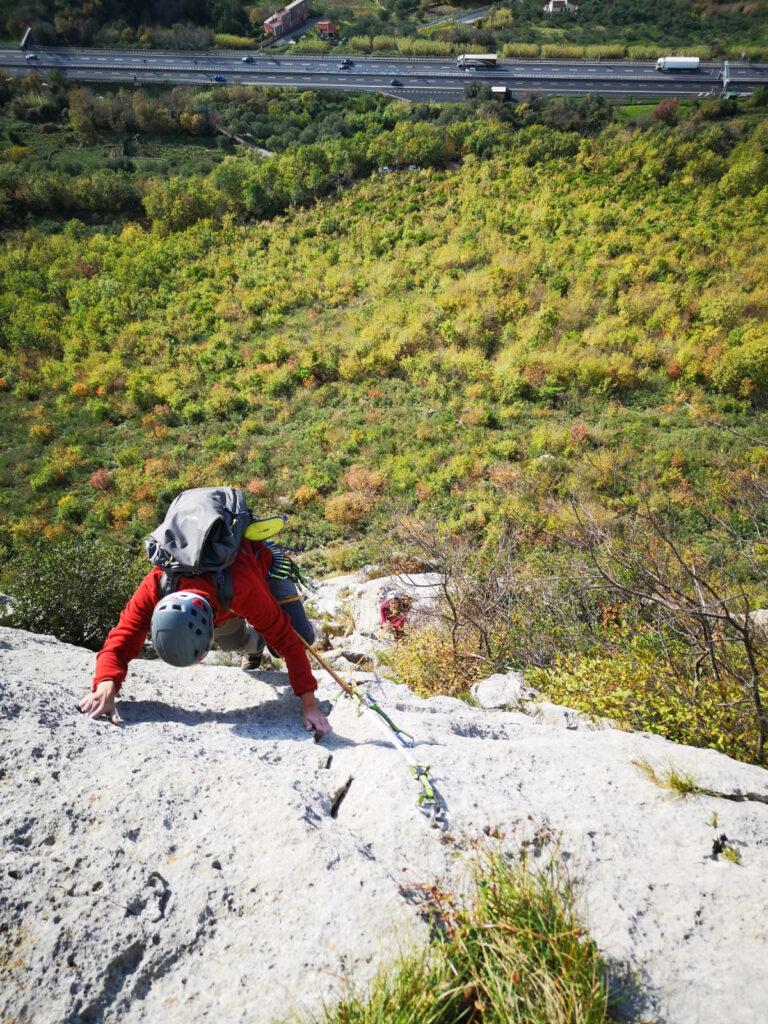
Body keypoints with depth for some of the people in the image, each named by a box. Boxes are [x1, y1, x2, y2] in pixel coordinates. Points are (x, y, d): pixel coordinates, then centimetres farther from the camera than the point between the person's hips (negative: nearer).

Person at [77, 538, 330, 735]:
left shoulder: (243, 590, -51)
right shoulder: (154, 587, -41)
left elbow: (286, 640, -41)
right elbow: (122, 639, -35)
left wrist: (309, 704, -39)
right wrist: (106, 688, -56)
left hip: (259, 557, -3)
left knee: (301, 636, -8)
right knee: (231, 642, 6)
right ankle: (255, 644, 41)